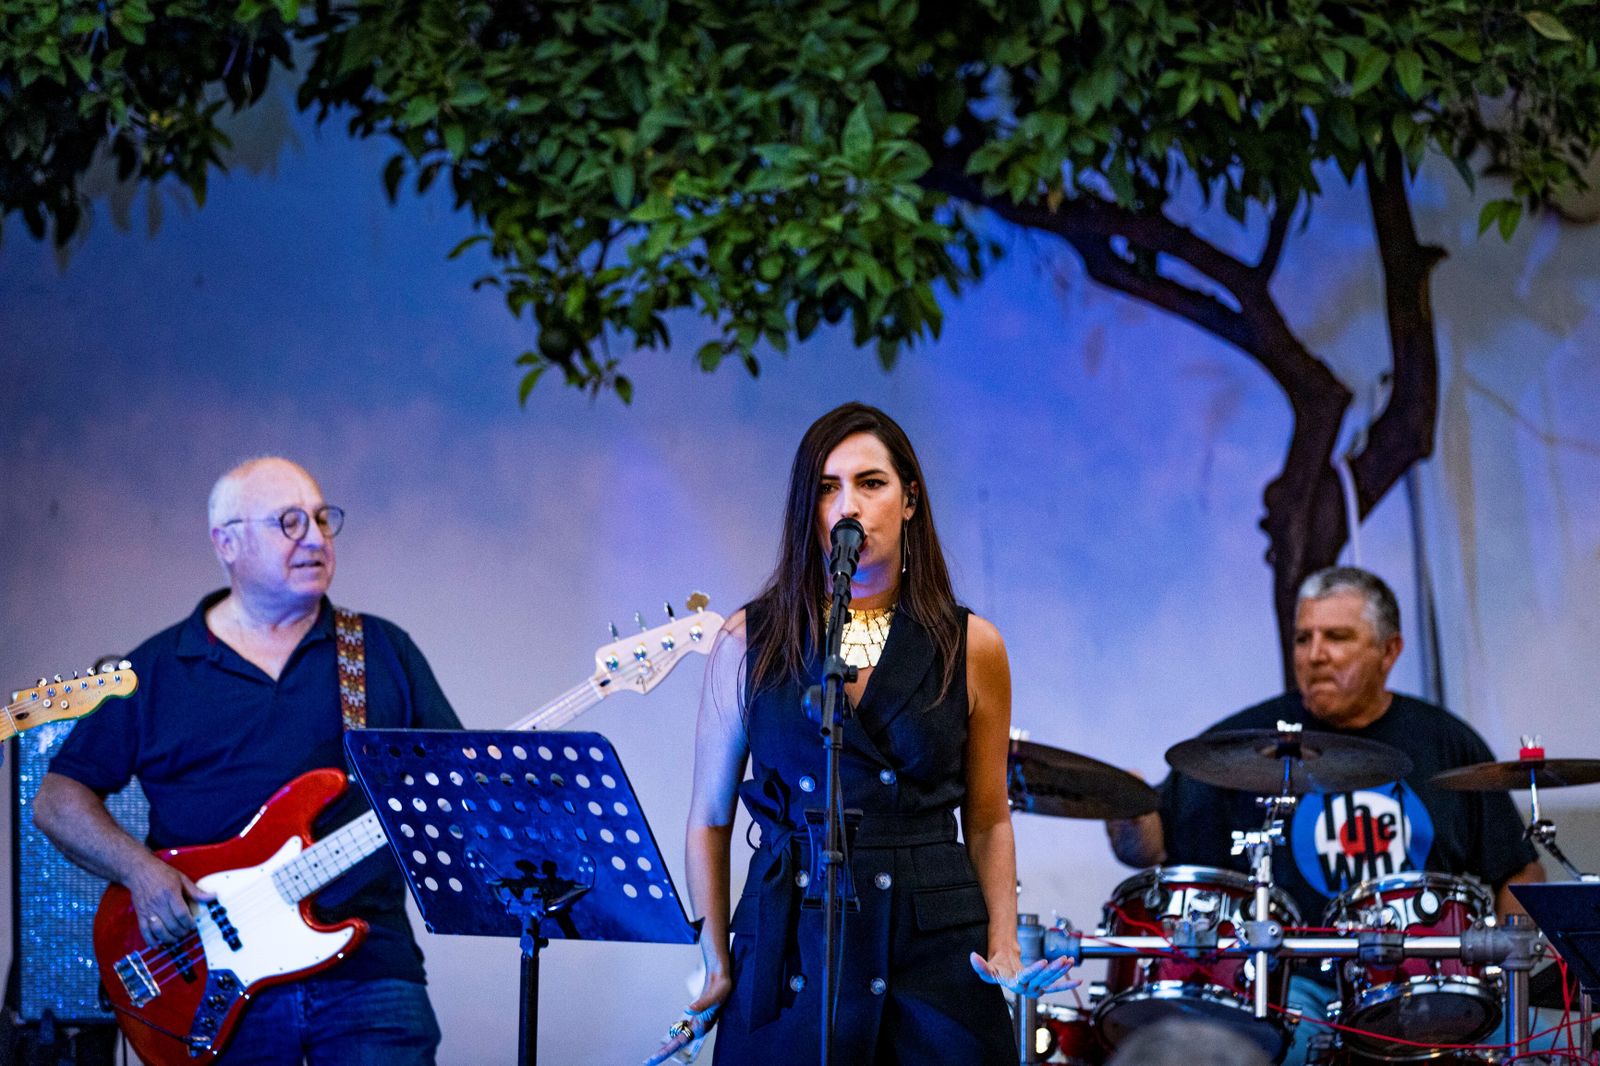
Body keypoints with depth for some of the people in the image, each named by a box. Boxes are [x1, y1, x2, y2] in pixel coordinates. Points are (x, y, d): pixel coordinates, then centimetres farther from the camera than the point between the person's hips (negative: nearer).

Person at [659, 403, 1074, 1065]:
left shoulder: (970, 649, 4)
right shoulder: (751, 642, 3)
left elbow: (988, 822, 10)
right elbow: (710, 818, 7)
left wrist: (1004, 948, -2)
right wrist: (716, 963, 1)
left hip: (935, 958, 0)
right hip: (791, 955, 0)